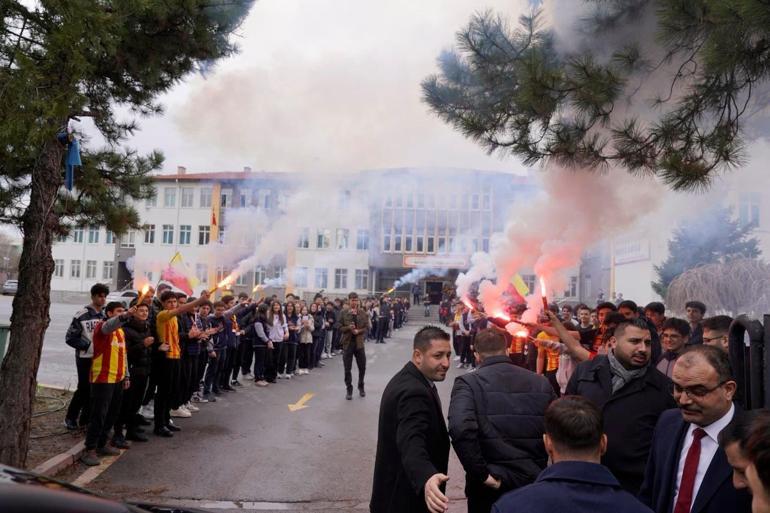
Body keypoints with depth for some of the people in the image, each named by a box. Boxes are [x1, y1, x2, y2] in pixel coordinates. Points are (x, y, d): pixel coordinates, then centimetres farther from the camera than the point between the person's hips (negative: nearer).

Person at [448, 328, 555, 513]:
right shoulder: (541, 383, 3)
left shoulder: (468, 383, -11)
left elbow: (460, 429, -26)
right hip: (533, 482, 3)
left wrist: (482, 474, -17)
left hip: (490, 488, -3)